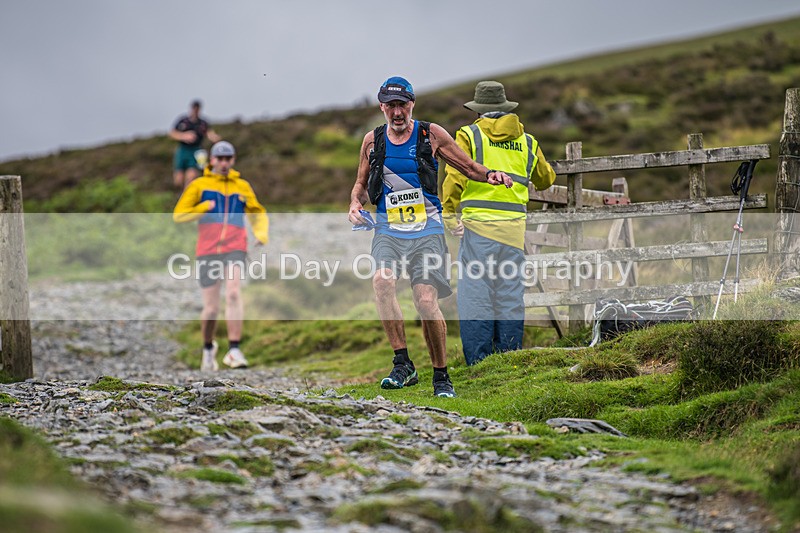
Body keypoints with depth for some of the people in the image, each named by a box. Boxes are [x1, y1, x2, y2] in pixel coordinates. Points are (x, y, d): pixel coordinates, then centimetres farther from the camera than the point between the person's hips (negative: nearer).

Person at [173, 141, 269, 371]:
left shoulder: (242, 186, 15)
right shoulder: (199, 185, 9)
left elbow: (258, 214, 25)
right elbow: (178, 215, 6)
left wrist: (261, 233, 5)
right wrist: (203, 208, -9)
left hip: (235, 250, 0)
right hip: (207, 252, 0)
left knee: (233, 294, -24)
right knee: (211, 308, 2)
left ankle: (234, 350, -26)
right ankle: (208, 348, 28)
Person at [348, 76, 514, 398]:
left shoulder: (430, 134, 2)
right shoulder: (372, 141, 9)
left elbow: (468, 167, 9)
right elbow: (361, 183, 24)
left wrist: (490, 175, -12)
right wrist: (355, 203, 3)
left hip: (427, 230, -2)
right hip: (388, 229, 2)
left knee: (426, 301, -16)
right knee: (382, 280, -28)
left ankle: (441, 377, 1)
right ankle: (403, 364, -20)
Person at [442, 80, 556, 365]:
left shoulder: (469, 135, 2)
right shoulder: (527, 141, 14)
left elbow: (454, 177, -8)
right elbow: (545, 180, 28)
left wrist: (449, 214, -4)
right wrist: (547, 172, 49)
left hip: (478, 224, -3)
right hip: (514, 225, 3)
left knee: (475, 291, -1)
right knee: (511, 293, 8)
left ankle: (478, 361, -4)